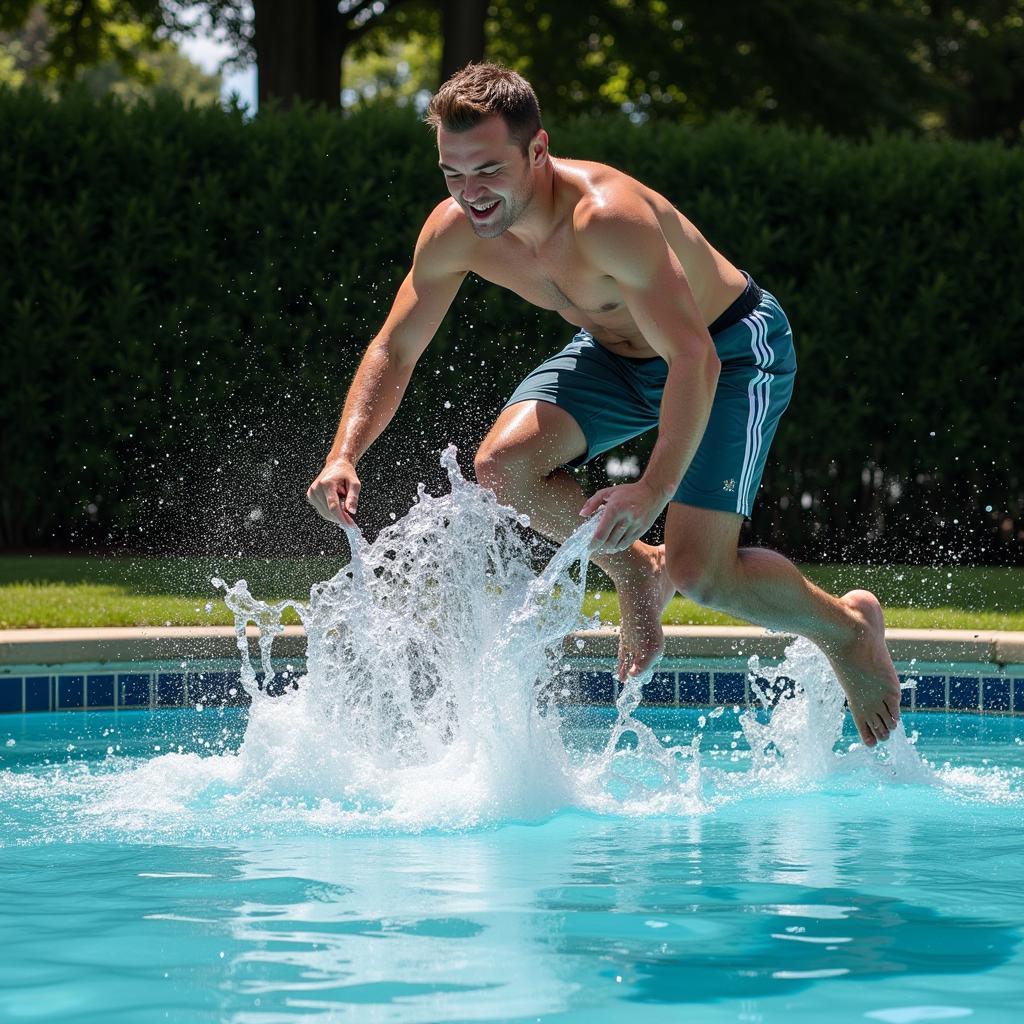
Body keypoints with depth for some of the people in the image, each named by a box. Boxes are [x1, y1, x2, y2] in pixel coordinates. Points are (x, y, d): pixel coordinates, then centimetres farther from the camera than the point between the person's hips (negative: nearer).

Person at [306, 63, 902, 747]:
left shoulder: (607, 217, -38)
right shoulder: (454, 231, -18)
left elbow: (696, 361, -40)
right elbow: (393, 351, -6)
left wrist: (654, 489, -51)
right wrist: (345, 456, -22)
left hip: (731, 349, -6)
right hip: (617, 350, 7)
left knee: (699, 571, -18)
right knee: (503, 465, -18)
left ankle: (848, 627, 13)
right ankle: (636, 571, 9)